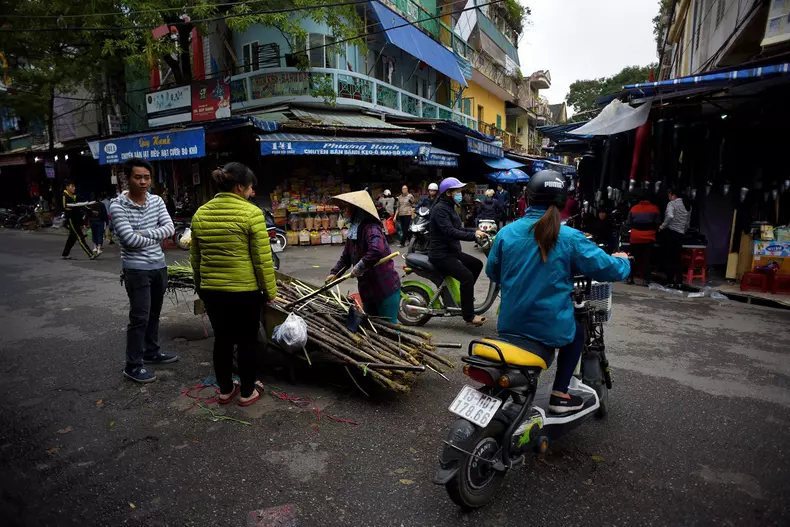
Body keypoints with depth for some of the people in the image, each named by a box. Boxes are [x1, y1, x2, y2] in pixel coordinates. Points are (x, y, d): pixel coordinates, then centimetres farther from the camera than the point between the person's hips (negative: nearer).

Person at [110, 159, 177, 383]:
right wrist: (157, 237, -6)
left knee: (154, 314, 17)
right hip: (137, 269, -6)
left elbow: (170, 228, -5)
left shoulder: (157, 201, 4)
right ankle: (133, 365, 9)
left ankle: (152, 352, 33)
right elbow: (130, 240, -19)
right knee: (139, 317, -3)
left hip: (159, 266, 6)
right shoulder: (118, 206, -12)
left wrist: (143, 233, -16)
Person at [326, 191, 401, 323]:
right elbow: (346, 256, 17)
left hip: (386, 289, -9)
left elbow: (377, 251, -38)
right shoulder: (353, 230, 9)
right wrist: (334, 273, 5)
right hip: (367, 289, 9)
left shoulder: (370, 228, -20)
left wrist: (359, 268, -26)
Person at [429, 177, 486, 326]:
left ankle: (465, 295, 27)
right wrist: (473, 236, -35)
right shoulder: (440, 208, -16)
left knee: (477, 264, 14)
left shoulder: (449, 207, 17)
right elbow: (450, 232, -29)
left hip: (452, 251, 10)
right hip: (441, 254, -10)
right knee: (467, 276, -22)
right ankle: (469, 317, -16)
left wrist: (476, 232, 1)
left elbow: (458, 229, 16)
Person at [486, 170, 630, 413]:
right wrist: (622, 261, 16)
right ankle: (559, 394, 26)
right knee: (577, 330, 29)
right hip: (550, 329, -2)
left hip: (509, 325, 3)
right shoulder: (570, 238, -13)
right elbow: (610, 270, -8)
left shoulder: (506, 232, -4)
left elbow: (492, 271, 9)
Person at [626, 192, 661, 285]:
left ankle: (630, 278, 10)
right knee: (647, 259, 2)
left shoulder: (633, 208, 3)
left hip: (635, 238, 1)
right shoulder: (654, 209, 0)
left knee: (633, 258, 11)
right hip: (649, 238, -1)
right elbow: (658, 224, 0)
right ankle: (646, 280, -3)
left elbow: (628, 223, 6)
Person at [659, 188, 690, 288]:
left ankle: (670, 282, -2)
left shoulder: (671, 204, -6)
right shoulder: (685, 206, 14)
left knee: (669, 258, -2)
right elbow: (687, 224, 17)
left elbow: (670, 216, -25)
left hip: (670, 233, -6)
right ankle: (679, 282, 10)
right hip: (680, 235, 6)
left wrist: (663, 226, -13)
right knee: (677, 259, 11)